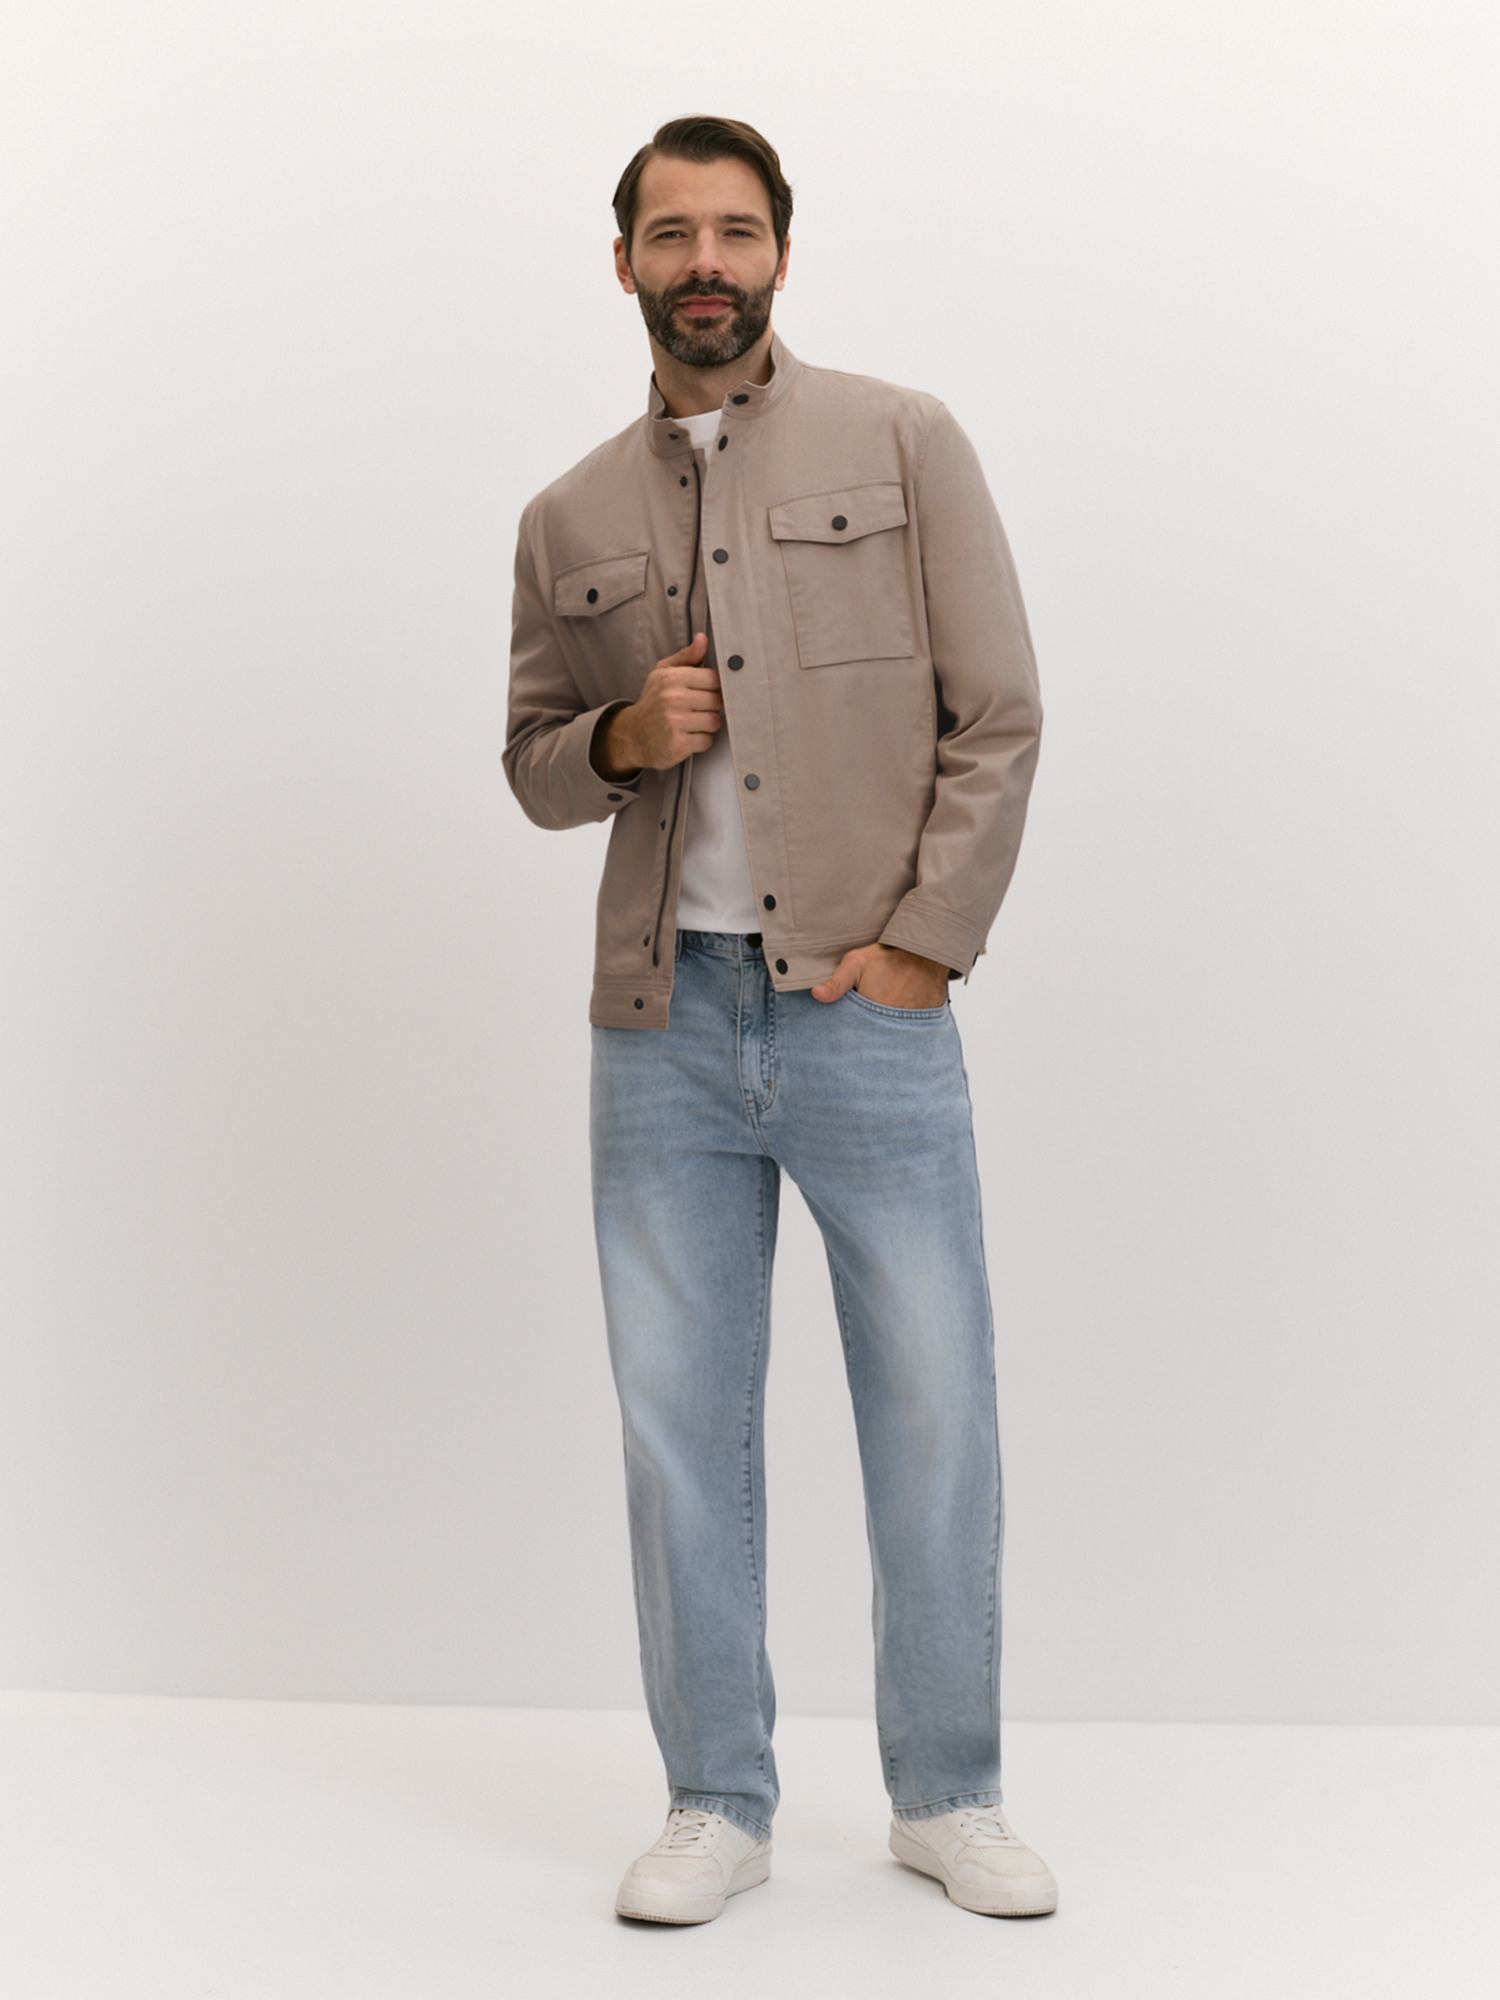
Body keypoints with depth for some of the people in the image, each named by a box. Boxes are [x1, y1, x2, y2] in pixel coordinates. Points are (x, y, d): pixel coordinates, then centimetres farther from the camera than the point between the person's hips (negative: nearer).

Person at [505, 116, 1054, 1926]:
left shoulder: (903, 445, 4)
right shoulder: (569, 519, 12)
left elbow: (998, 720, 0)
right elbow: (529, 762, 19)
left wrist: (922, 944, -8)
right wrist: (620, 738, -4)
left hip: (869, 1012, -2)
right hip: (661, 1025, 3)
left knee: (936, 1410, 2)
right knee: (679, 1419, 6)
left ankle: (947, 1795, 19)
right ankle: (719, 1805, 19)